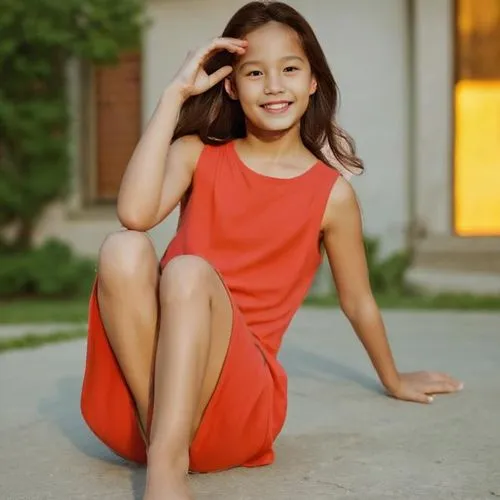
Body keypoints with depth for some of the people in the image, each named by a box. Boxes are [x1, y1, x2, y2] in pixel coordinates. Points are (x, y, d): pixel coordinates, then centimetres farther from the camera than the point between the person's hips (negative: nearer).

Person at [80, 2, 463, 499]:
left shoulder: (331, 193, 2)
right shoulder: (196, 154, 6)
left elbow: (358, 302, 16)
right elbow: (135, 213, -16)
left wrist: (394, 380, 30)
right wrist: (175, 93, -13)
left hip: (239, 383, -1)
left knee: (190, 271, -30)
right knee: (124, 248, -27)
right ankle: (157, 433, -25)